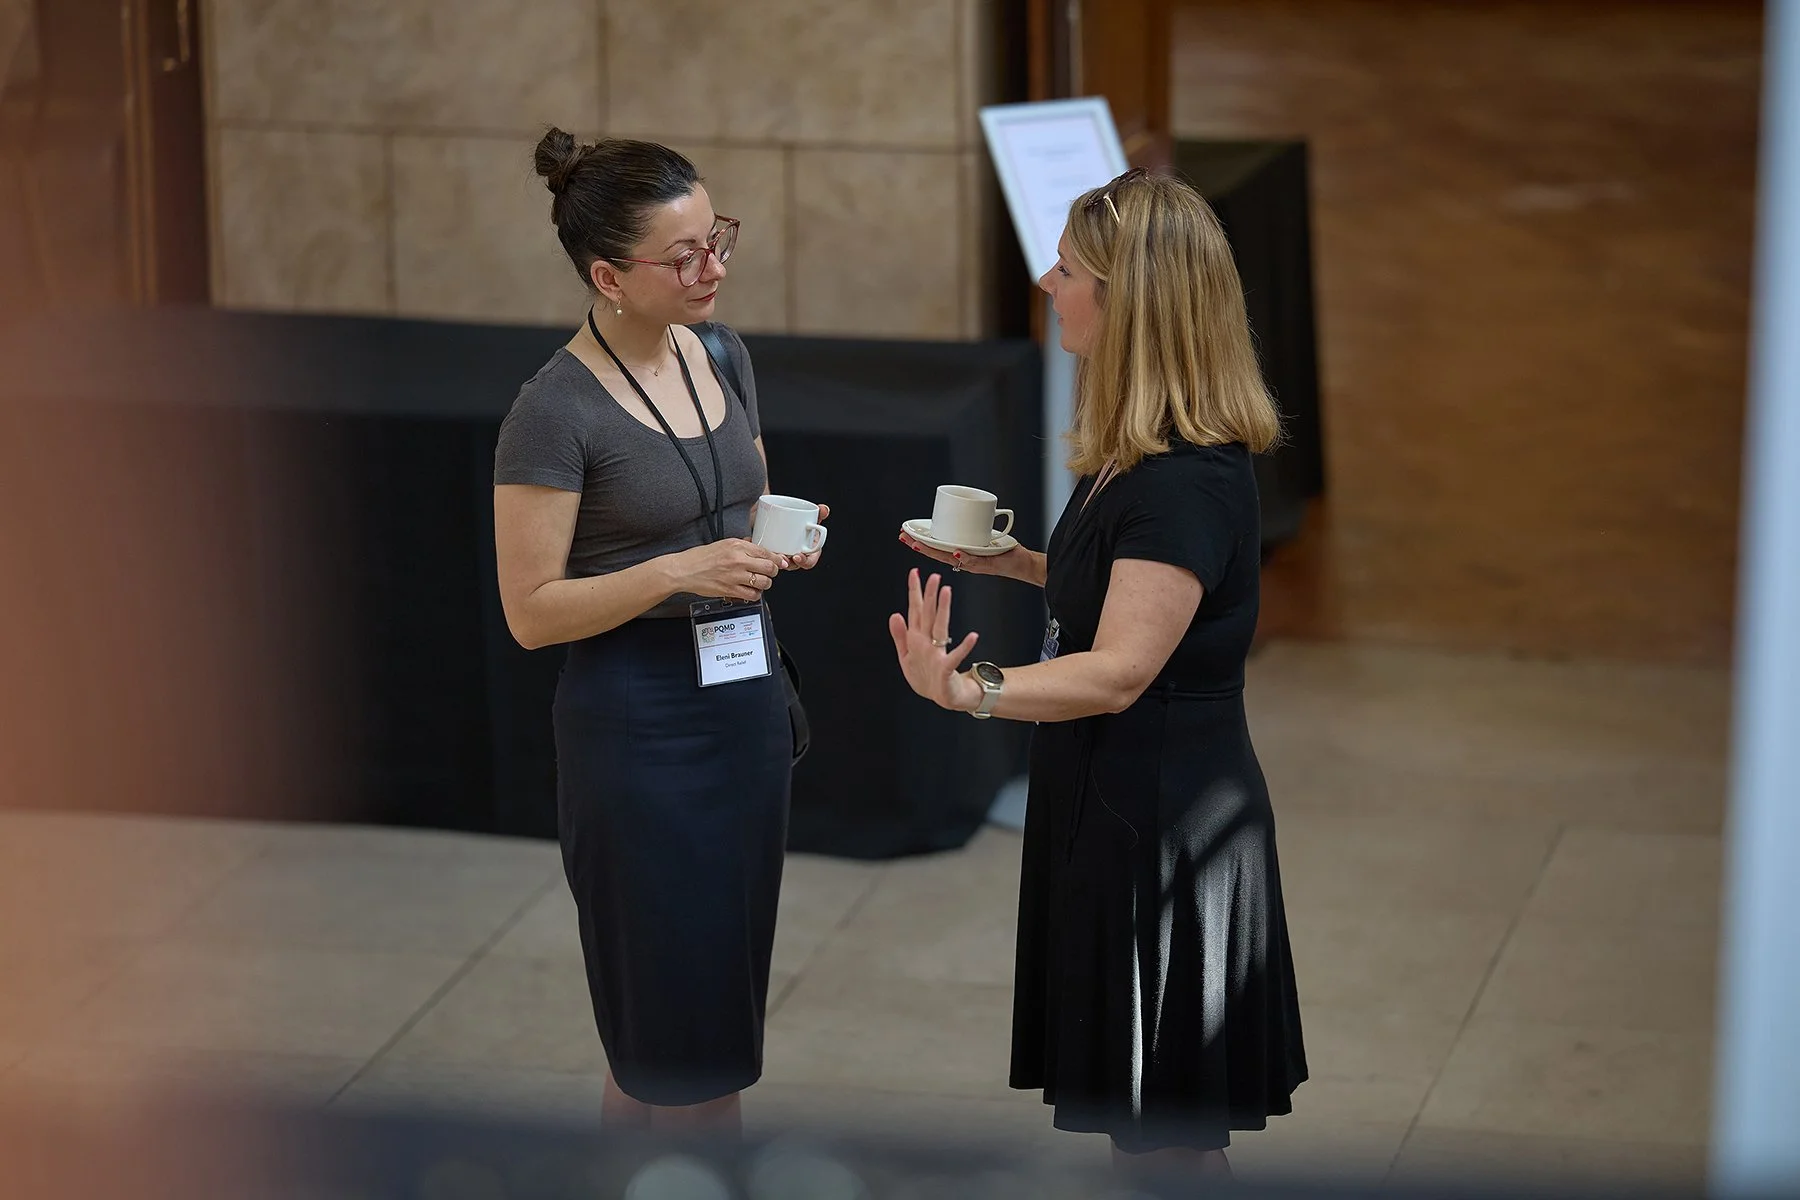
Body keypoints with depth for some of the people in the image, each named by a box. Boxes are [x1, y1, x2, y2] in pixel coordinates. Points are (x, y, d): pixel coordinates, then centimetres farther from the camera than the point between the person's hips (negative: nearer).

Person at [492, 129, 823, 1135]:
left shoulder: (724, 356, 6)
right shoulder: (558, 411, -16)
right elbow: (532, 611, -14)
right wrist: (678, 572, -25)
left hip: (745, 700, 7)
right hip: (638, 719, -7)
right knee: (691, 1049, -2)